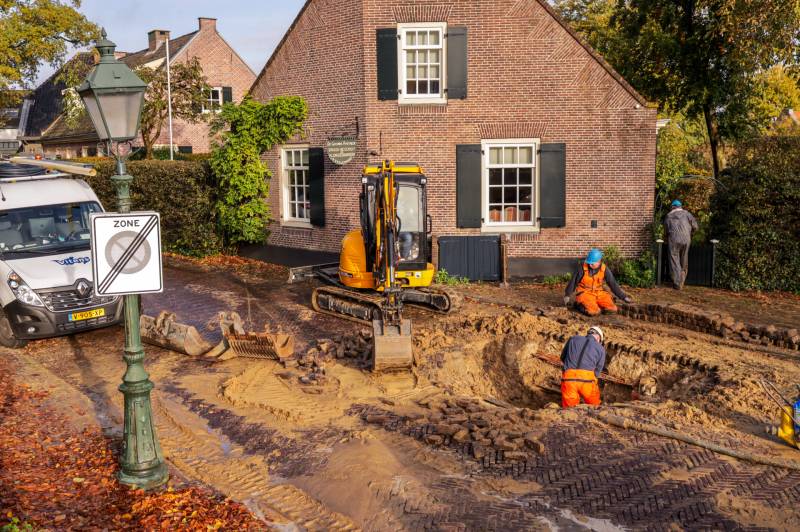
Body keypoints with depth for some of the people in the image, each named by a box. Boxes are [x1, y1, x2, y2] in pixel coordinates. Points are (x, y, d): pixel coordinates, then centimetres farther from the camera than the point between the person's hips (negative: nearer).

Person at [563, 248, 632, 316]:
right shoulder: (583, 268, -15)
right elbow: (573, 282, -3)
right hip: (585, 294, -4)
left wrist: (624, 297, 0)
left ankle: (596, 305, 12)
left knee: (613, 309, -15)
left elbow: (613, 284, 2)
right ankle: (580, 305, 3)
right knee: (593, 312, -29)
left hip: (599, 293, 4)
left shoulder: (604, 270, -6)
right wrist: (567, 295, 4)